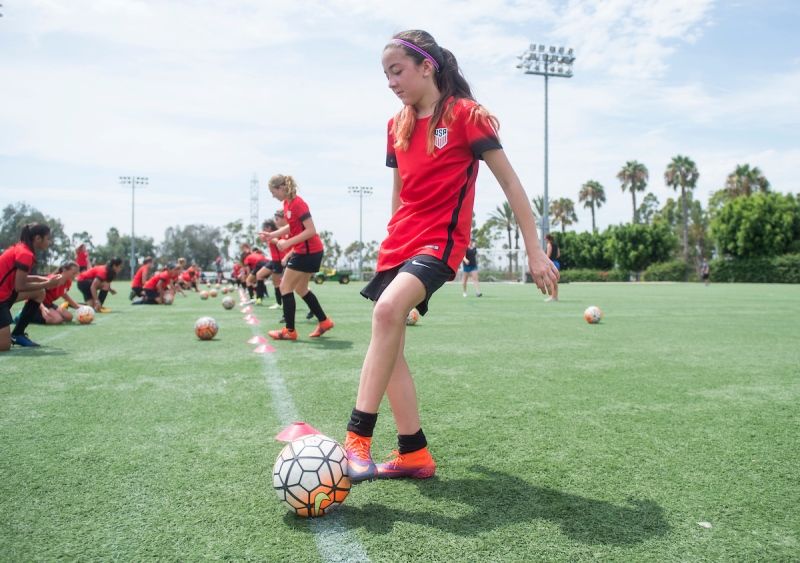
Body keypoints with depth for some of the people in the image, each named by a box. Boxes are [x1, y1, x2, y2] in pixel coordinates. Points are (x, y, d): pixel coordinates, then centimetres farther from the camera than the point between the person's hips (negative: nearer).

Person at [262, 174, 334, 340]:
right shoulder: (287, 203, 7)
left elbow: (311, 231, -24)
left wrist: (287, 243, -23)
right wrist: (272, 235, 8)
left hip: (308, 252, -10)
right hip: (303, 251, 10)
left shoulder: (297, 204, -20)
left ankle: (289, 331, 4)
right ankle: (324, 321, 25)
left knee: (285, 288, -2)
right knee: (300, 289, 18)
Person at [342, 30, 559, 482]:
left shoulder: (466, 114, -5)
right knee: (388, 348, 3)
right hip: (399, 241, 8)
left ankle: (358, 438, -27)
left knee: (388, 309, -33)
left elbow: (510, 181, -4)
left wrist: (535, 250, -7)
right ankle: (415, 453, 14)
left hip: (440, 239, -7)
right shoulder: (398, 126, 13)